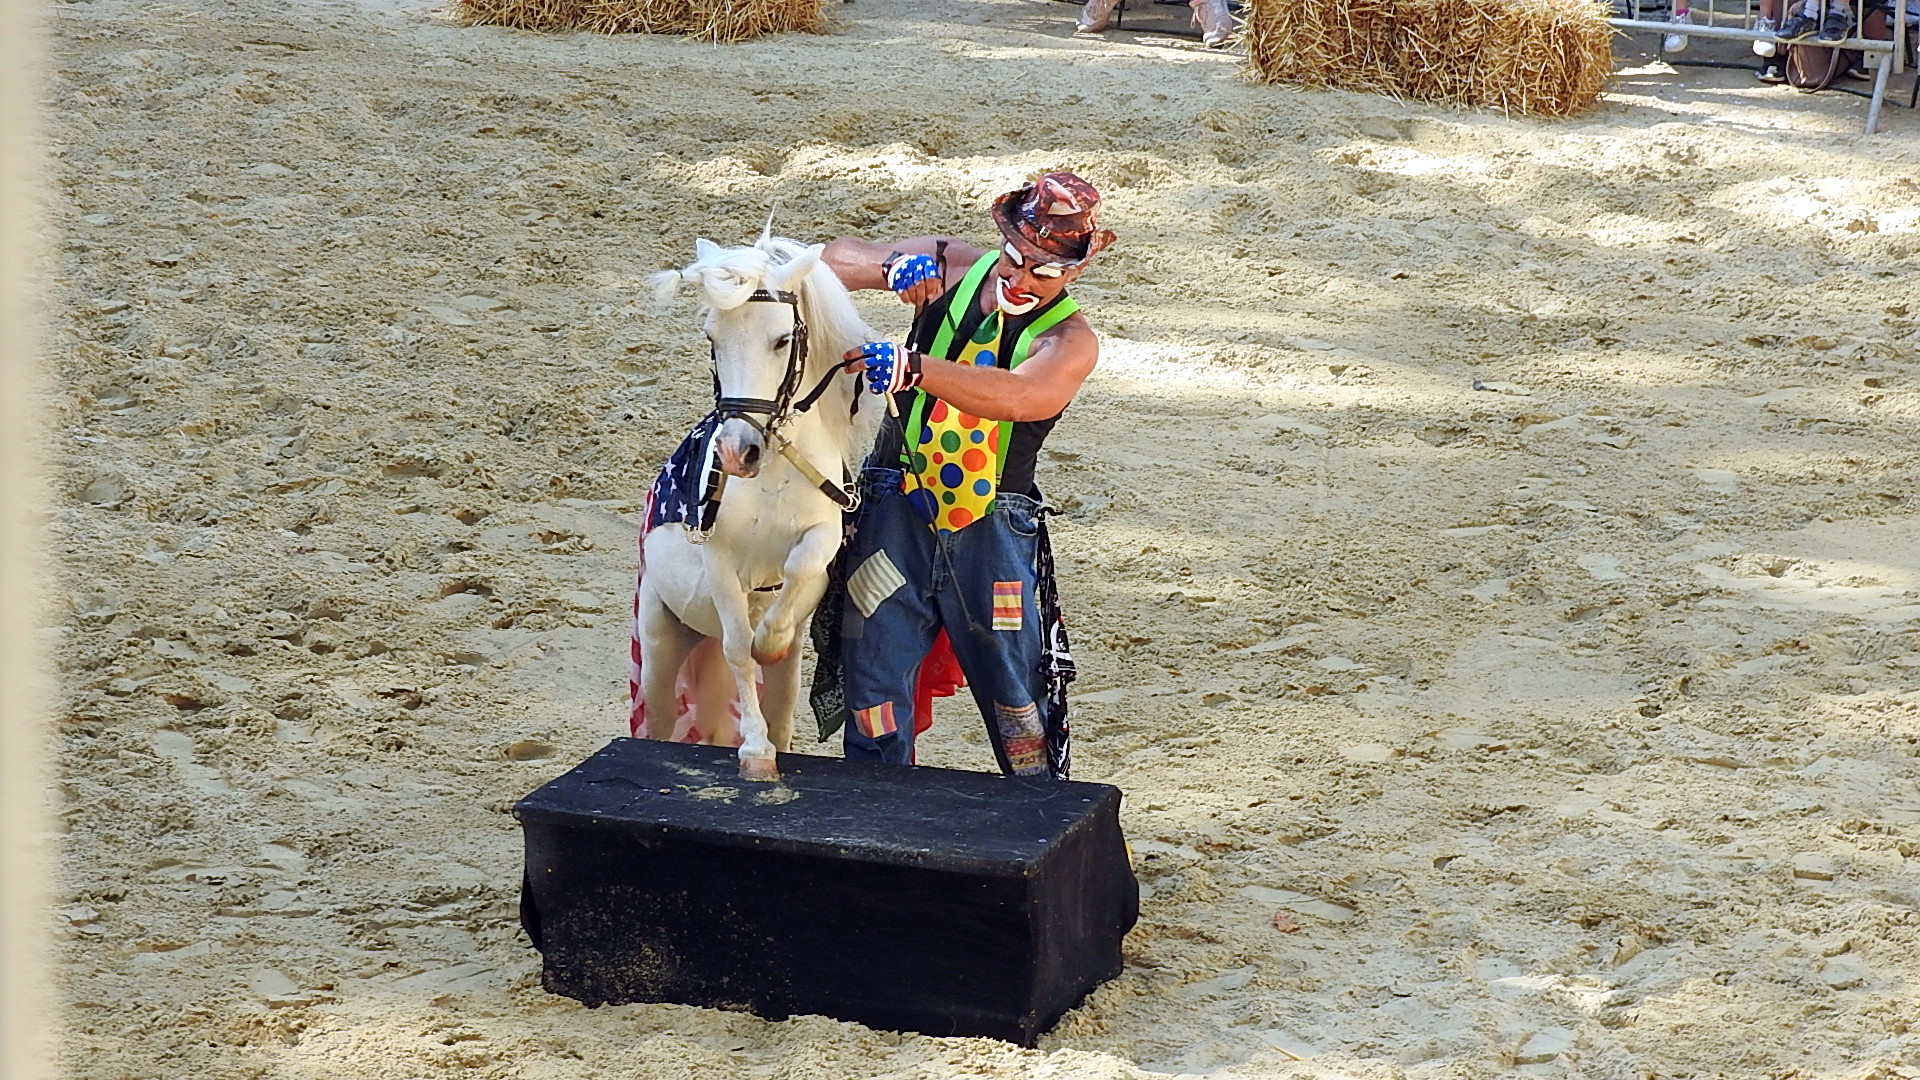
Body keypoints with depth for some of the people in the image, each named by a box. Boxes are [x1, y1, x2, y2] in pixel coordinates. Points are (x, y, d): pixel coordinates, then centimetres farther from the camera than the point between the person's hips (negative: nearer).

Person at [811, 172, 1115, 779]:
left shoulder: (1069, 341, -11)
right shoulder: (951, 267, 1)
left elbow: (1015, 396, -32)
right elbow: (837, 257, 2)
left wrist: (913, 366, -45)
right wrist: (891, 268, -21)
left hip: (990, 532, -2)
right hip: (895, 513, 3)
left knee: (1016, 694, 5)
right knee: (874, 685, 6)